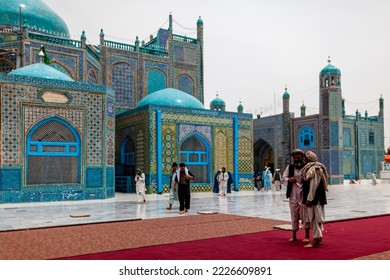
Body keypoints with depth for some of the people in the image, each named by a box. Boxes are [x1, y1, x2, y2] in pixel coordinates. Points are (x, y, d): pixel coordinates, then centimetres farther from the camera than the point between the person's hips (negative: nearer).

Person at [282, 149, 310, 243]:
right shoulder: (289, 167, 8)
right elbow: (283, 179, 8)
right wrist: (289, 180, -12)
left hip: (304, 196, -3)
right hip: (293, 196, 3)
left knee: (305, 216, 3)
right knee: (294, 217, 12)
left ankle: (307, 236, 17)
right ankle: (294, 236, 23)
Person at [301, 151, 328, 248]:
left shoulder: (314, 169, -18)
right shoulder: (318, 168, 13)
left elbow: (313, 186, -22)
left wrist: (309, 199, -20)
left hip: (315, 198, -10)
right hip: (319, 197, 10)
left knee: (315, 217, -5)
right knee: (318, 217, 17)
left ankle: (315, 240, -1)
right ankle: (319, 238, 27)